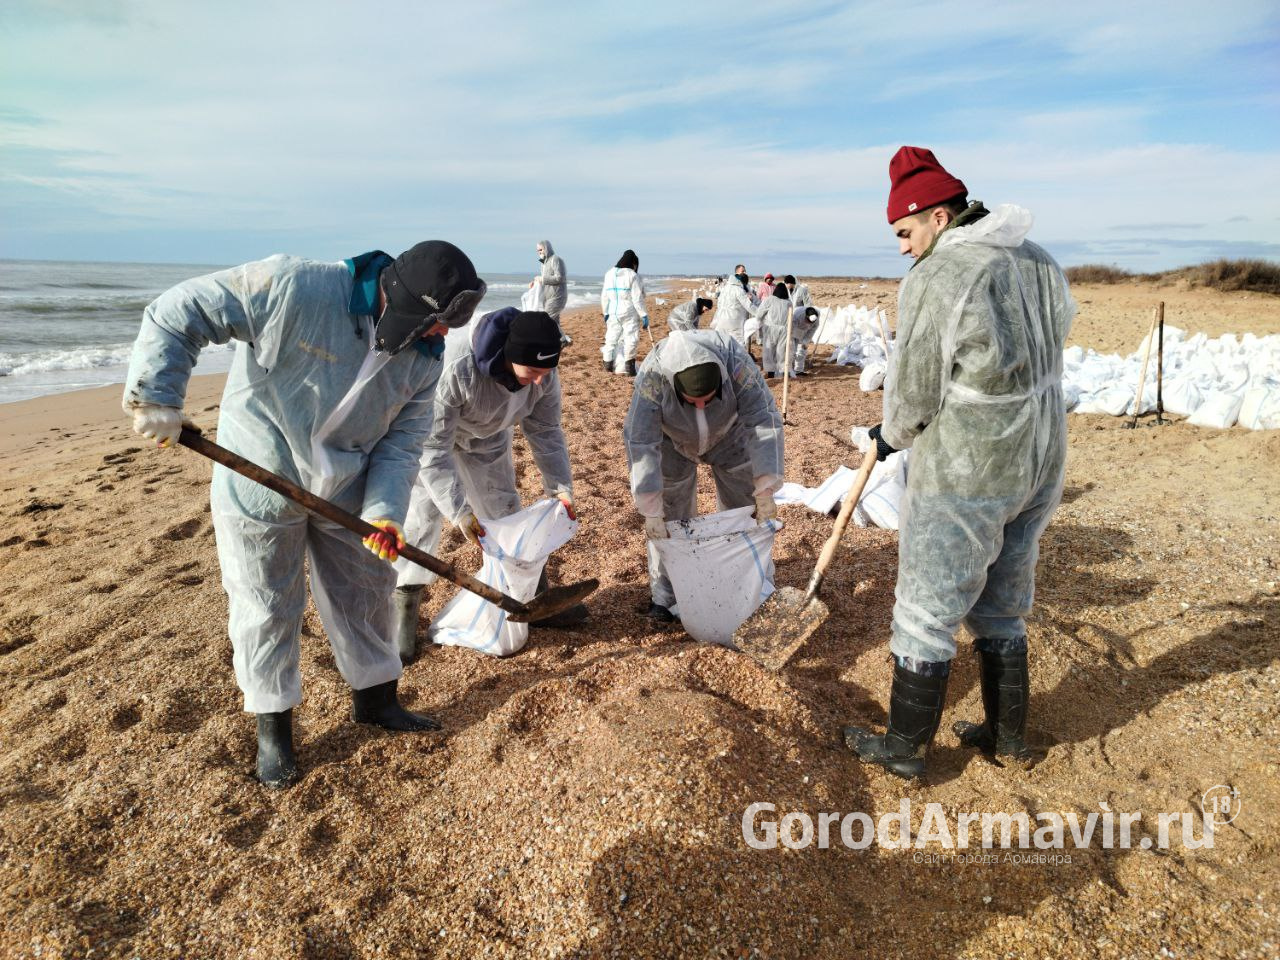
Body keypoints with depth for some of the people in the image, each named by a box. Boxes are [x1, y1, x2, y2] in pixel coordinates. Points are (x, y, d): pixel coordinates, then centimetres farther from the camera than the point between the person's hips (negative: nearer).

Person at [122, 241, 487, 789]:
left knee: (366, 592, 14)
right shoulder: (292, 289, -26)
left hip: (346, 491, 5)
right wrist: (156, 397, -28)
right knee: (266, 607, 8)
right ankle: (272, 724, 30)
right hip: (262, 483, -4)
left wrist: (384, 509, -18)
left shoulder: (424, 355, -8)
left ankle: (375, 699, 37)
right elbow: (177, 314, -20)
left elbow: (403, 439, -5)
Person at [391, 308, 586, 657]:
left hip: (487, 438, 5)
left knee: (507, 514, 9)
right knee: (421, 518, -9)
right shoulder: (455, 370, -44)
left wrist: (560, 486, -19)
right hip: (428, 434, -5)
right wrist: (459, 510, -39)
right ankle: (403, 618, 3)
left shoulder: (543, 374, -26)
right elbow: (433, 448, -37)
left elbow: (545, 432, -10)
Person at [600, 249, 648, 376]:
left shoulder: (609, 274, 8)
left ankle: (608, 363, 21)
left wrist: (606, 313, 21)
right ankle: (629, 365, 0)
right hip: (629, 313, -5)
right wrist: (644, 316, -7)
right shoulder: (632, 276, -9)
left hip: (613, 313, 5)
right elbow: (637, 299, -11)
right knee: (631, 337, 1)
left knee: (611, 337, 14)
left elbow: (604, 297, 13)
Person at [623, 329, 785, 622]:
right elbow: (641, 443, -38)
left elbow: (764, 421, -36)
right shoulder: (653, 375, -39)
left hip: (728, 434, 1)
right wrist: (651, 512, -38)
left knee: (745, 507, 3)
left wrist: (764, 492, -39)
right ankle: (666, 596, 9)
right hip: (673, 441, -1)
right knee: (669, 517, -4)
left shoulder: (736, 362, -38)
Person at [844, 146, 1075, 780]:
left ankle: (904, 748, 21)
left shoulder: (935, 277, -17)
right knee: (1002, 609, 22)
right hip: (1038, 466, 8)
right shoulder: (1039, 262, 8)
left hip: (962, 474, -8)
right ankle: (1008, 734, 36)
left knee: (927, 613, 6)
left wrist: (890, 437, 7)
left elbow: (914, 393, -15)